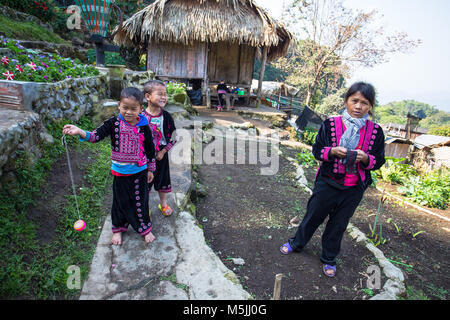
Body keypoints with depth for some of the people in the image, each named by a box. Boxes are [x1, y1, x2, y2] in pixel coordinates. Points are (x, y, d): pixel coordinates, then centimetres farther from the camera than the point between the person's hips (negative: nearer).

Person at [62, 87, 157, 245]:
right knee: (120, 201, 16)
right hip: (120, 172, 1)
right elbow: (97, 135, -19)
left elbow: (150, 149, 2)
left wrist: (150, 169, 7)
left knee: (140, 201, 10)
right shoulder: (114, 123, -8)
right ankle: (118, 229, 38)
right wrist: (80, 132, -39)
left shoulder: (143, 127, -8)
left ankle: (145, 228, 32)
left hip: (139, 171, -1)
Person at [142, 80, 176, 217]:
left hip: (161, 154, 2)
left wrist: (163, 152, -9)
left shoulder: (166, 116, -7)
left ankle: (163, 204, 40)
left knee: (163, 180, 17)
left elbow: (172, 137, -2)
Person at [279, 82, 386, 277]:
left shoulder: (375, 131, -3)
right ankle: (297, 243, 41)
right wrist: (333, 151, -22)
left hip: (354, 189, 1)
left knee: (339, 224, 16)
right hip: (327, 183, -1)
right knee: (313, 216, 14)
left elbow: (379, 161, 3)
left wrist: (366, 158, -19)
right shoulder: (331, 124, -7)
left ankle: (329, 258, 38)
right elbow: (317, 150, -2)